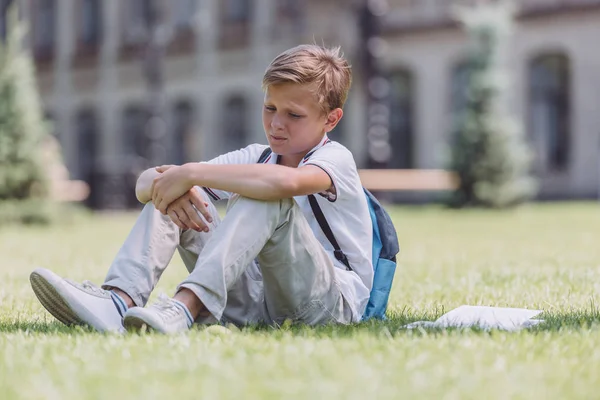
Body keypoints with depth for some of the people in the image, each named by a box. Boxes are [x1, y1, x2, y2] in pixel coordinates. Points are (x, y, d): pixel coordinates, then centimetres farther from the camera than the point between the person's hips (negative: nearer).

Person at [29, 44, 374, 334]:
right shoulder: (254, 158, 11)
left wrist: (190, 173, -29)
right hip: (256, 300, 6)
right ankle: (119, 300, -26)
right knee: (171, 197, -3)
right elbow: (145, 184, 5)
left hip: (334, 302, -6)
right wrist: (166, 181, -21)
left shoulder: (336, 158, -9)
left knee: (263, 198, -31)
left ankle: (186, 306, -43)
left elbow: (285, 181, -37)